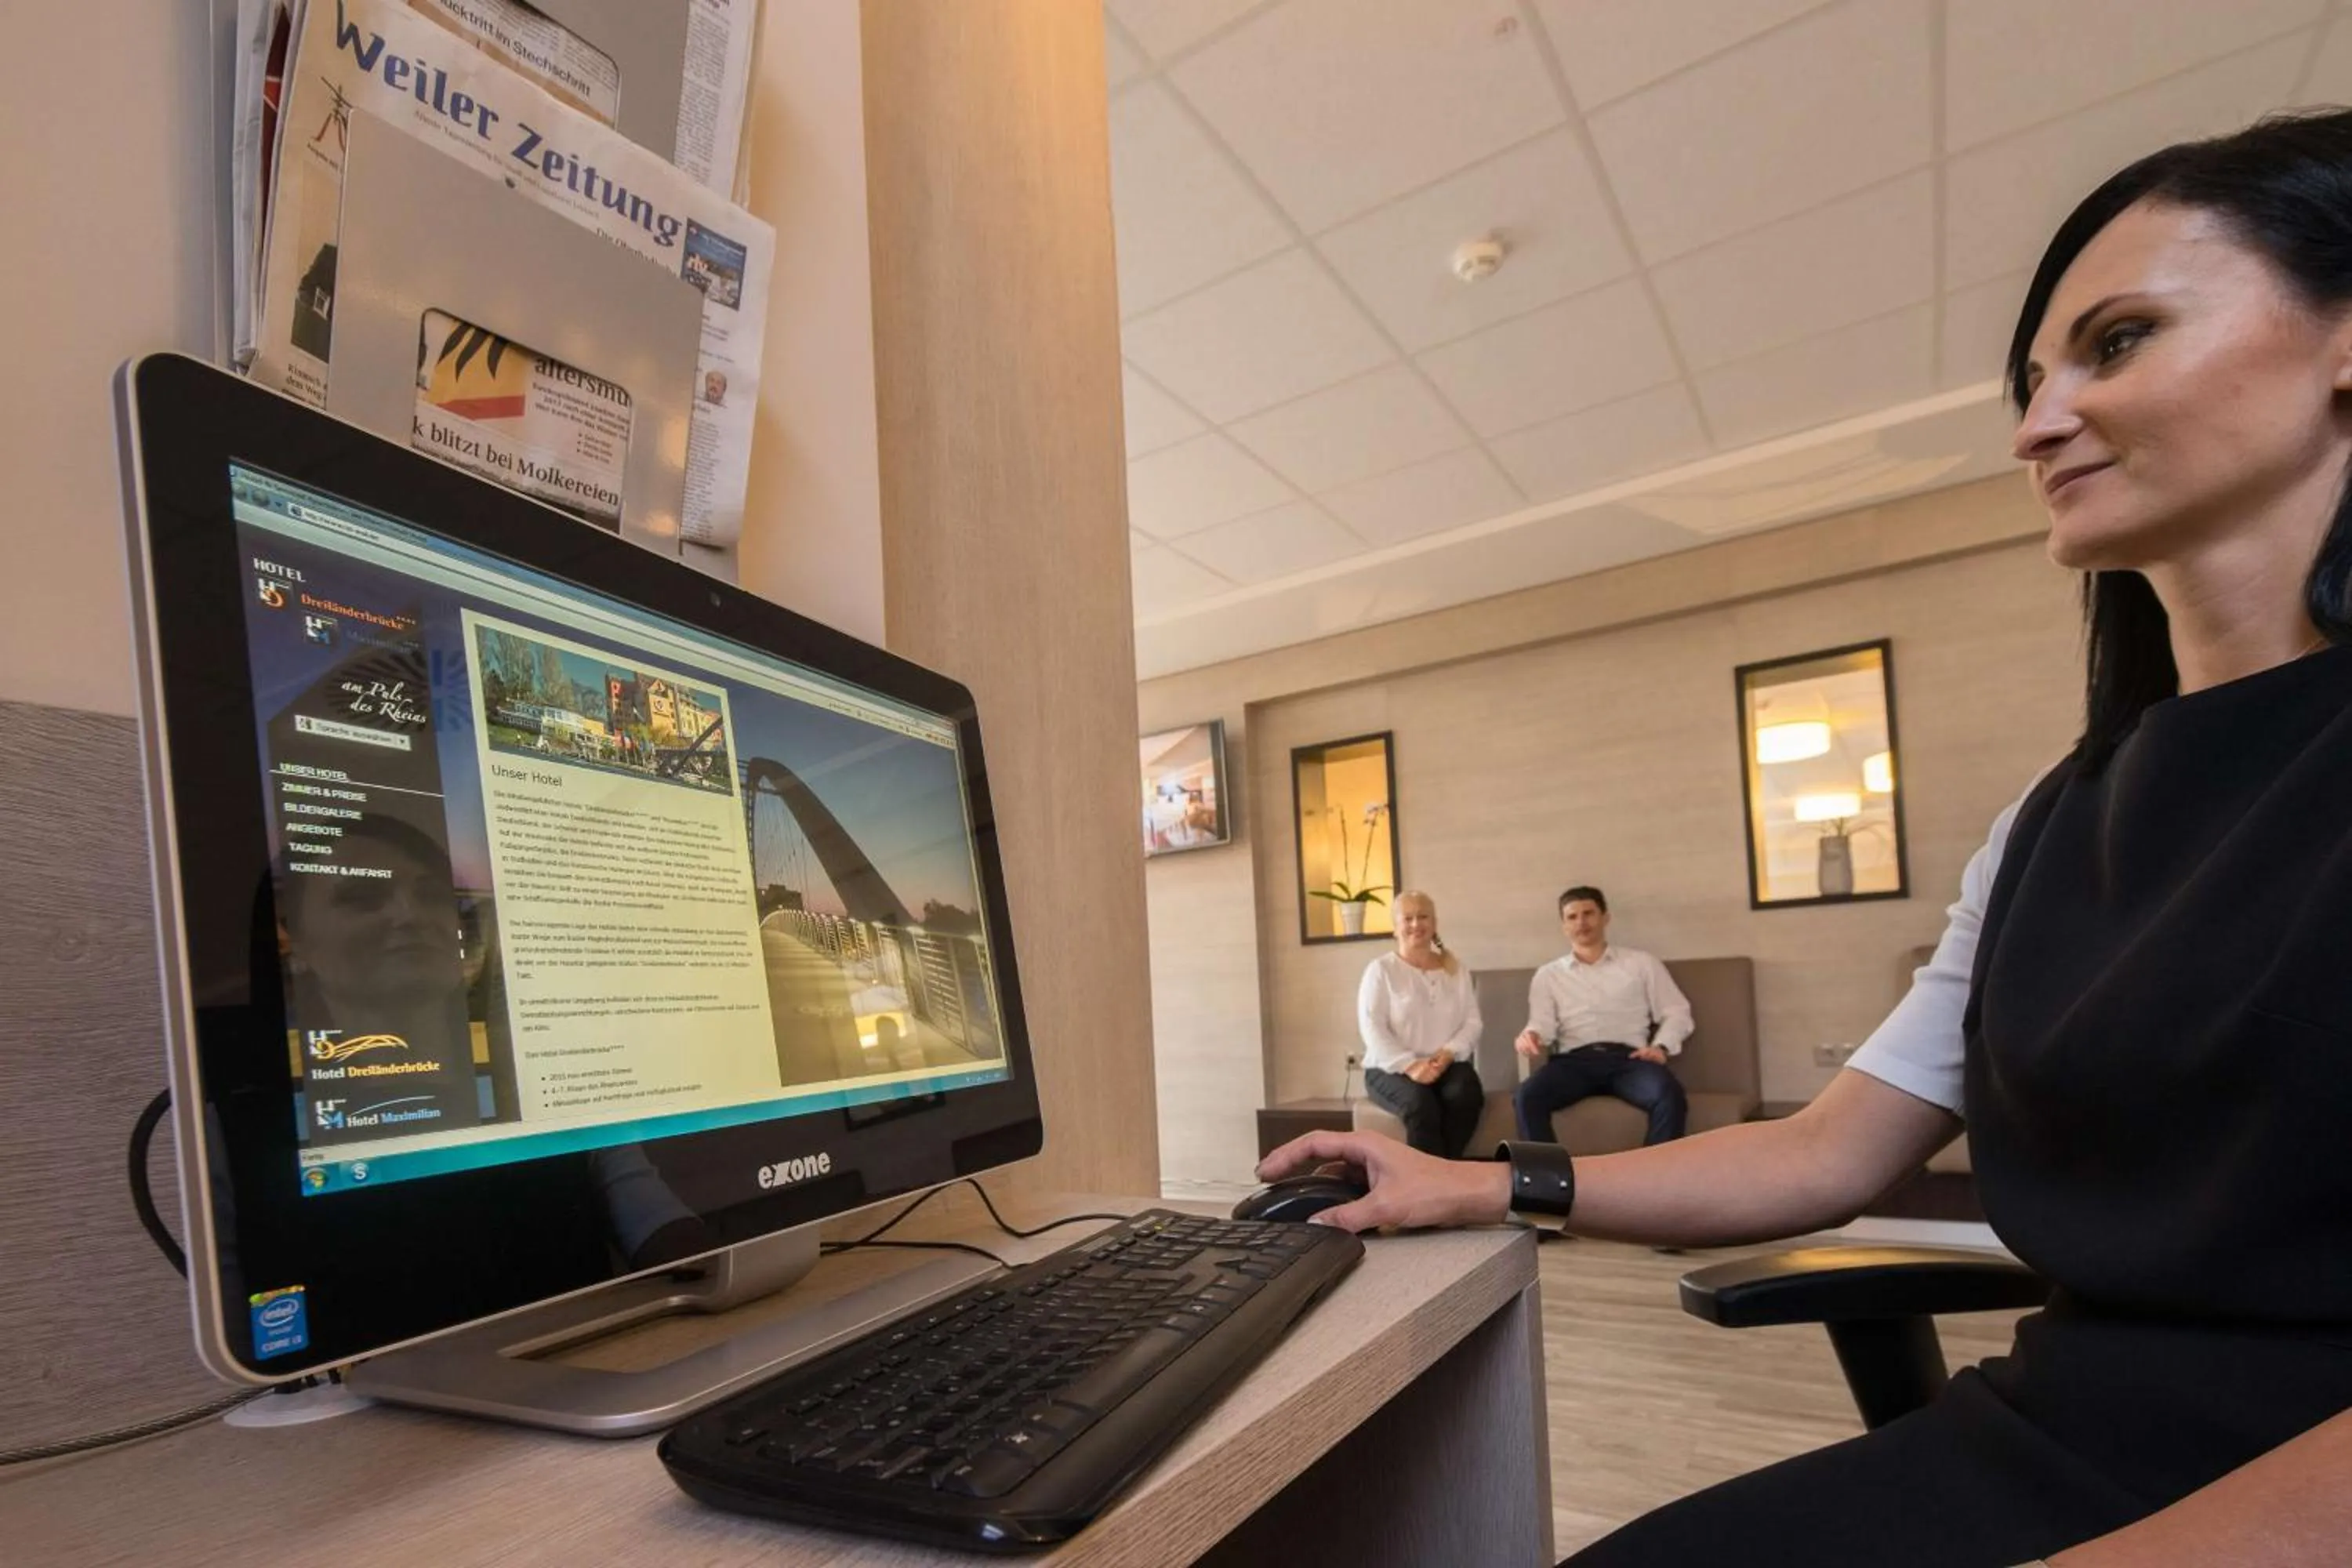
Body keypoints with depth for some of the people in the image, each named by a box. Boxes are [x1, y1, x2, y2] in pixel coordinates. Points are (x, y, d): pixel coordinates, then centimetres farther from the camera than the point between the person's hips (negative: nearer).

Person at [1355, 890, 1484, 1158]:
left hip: (1447, 1064, 3)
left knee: (1464, 1096, -30)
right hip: (1392, 1068, -3)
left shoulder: (1456, 969, 15)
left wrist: (1449, 1053, -13)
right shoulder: (1381, 970, 2)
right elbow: (1372, 1029, -8)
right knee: (1421, 1104, -34)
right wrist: (1409, 1065, -21)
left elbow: (1472, 1021, 7)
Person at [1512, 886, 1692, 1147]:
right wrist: (1530, 1036, -17)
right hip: (1574, 1060, 0)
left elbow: (1676, 1012, 15)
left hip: (1628, 1058, 0)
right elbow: (1542, 1024, 8)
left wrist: (1661, 1046, -5)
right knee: (1526, 1097, -32)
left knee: (1670, 1095, -34)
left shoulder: (1641, 963, 19)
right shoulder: (1548, 975, 20)